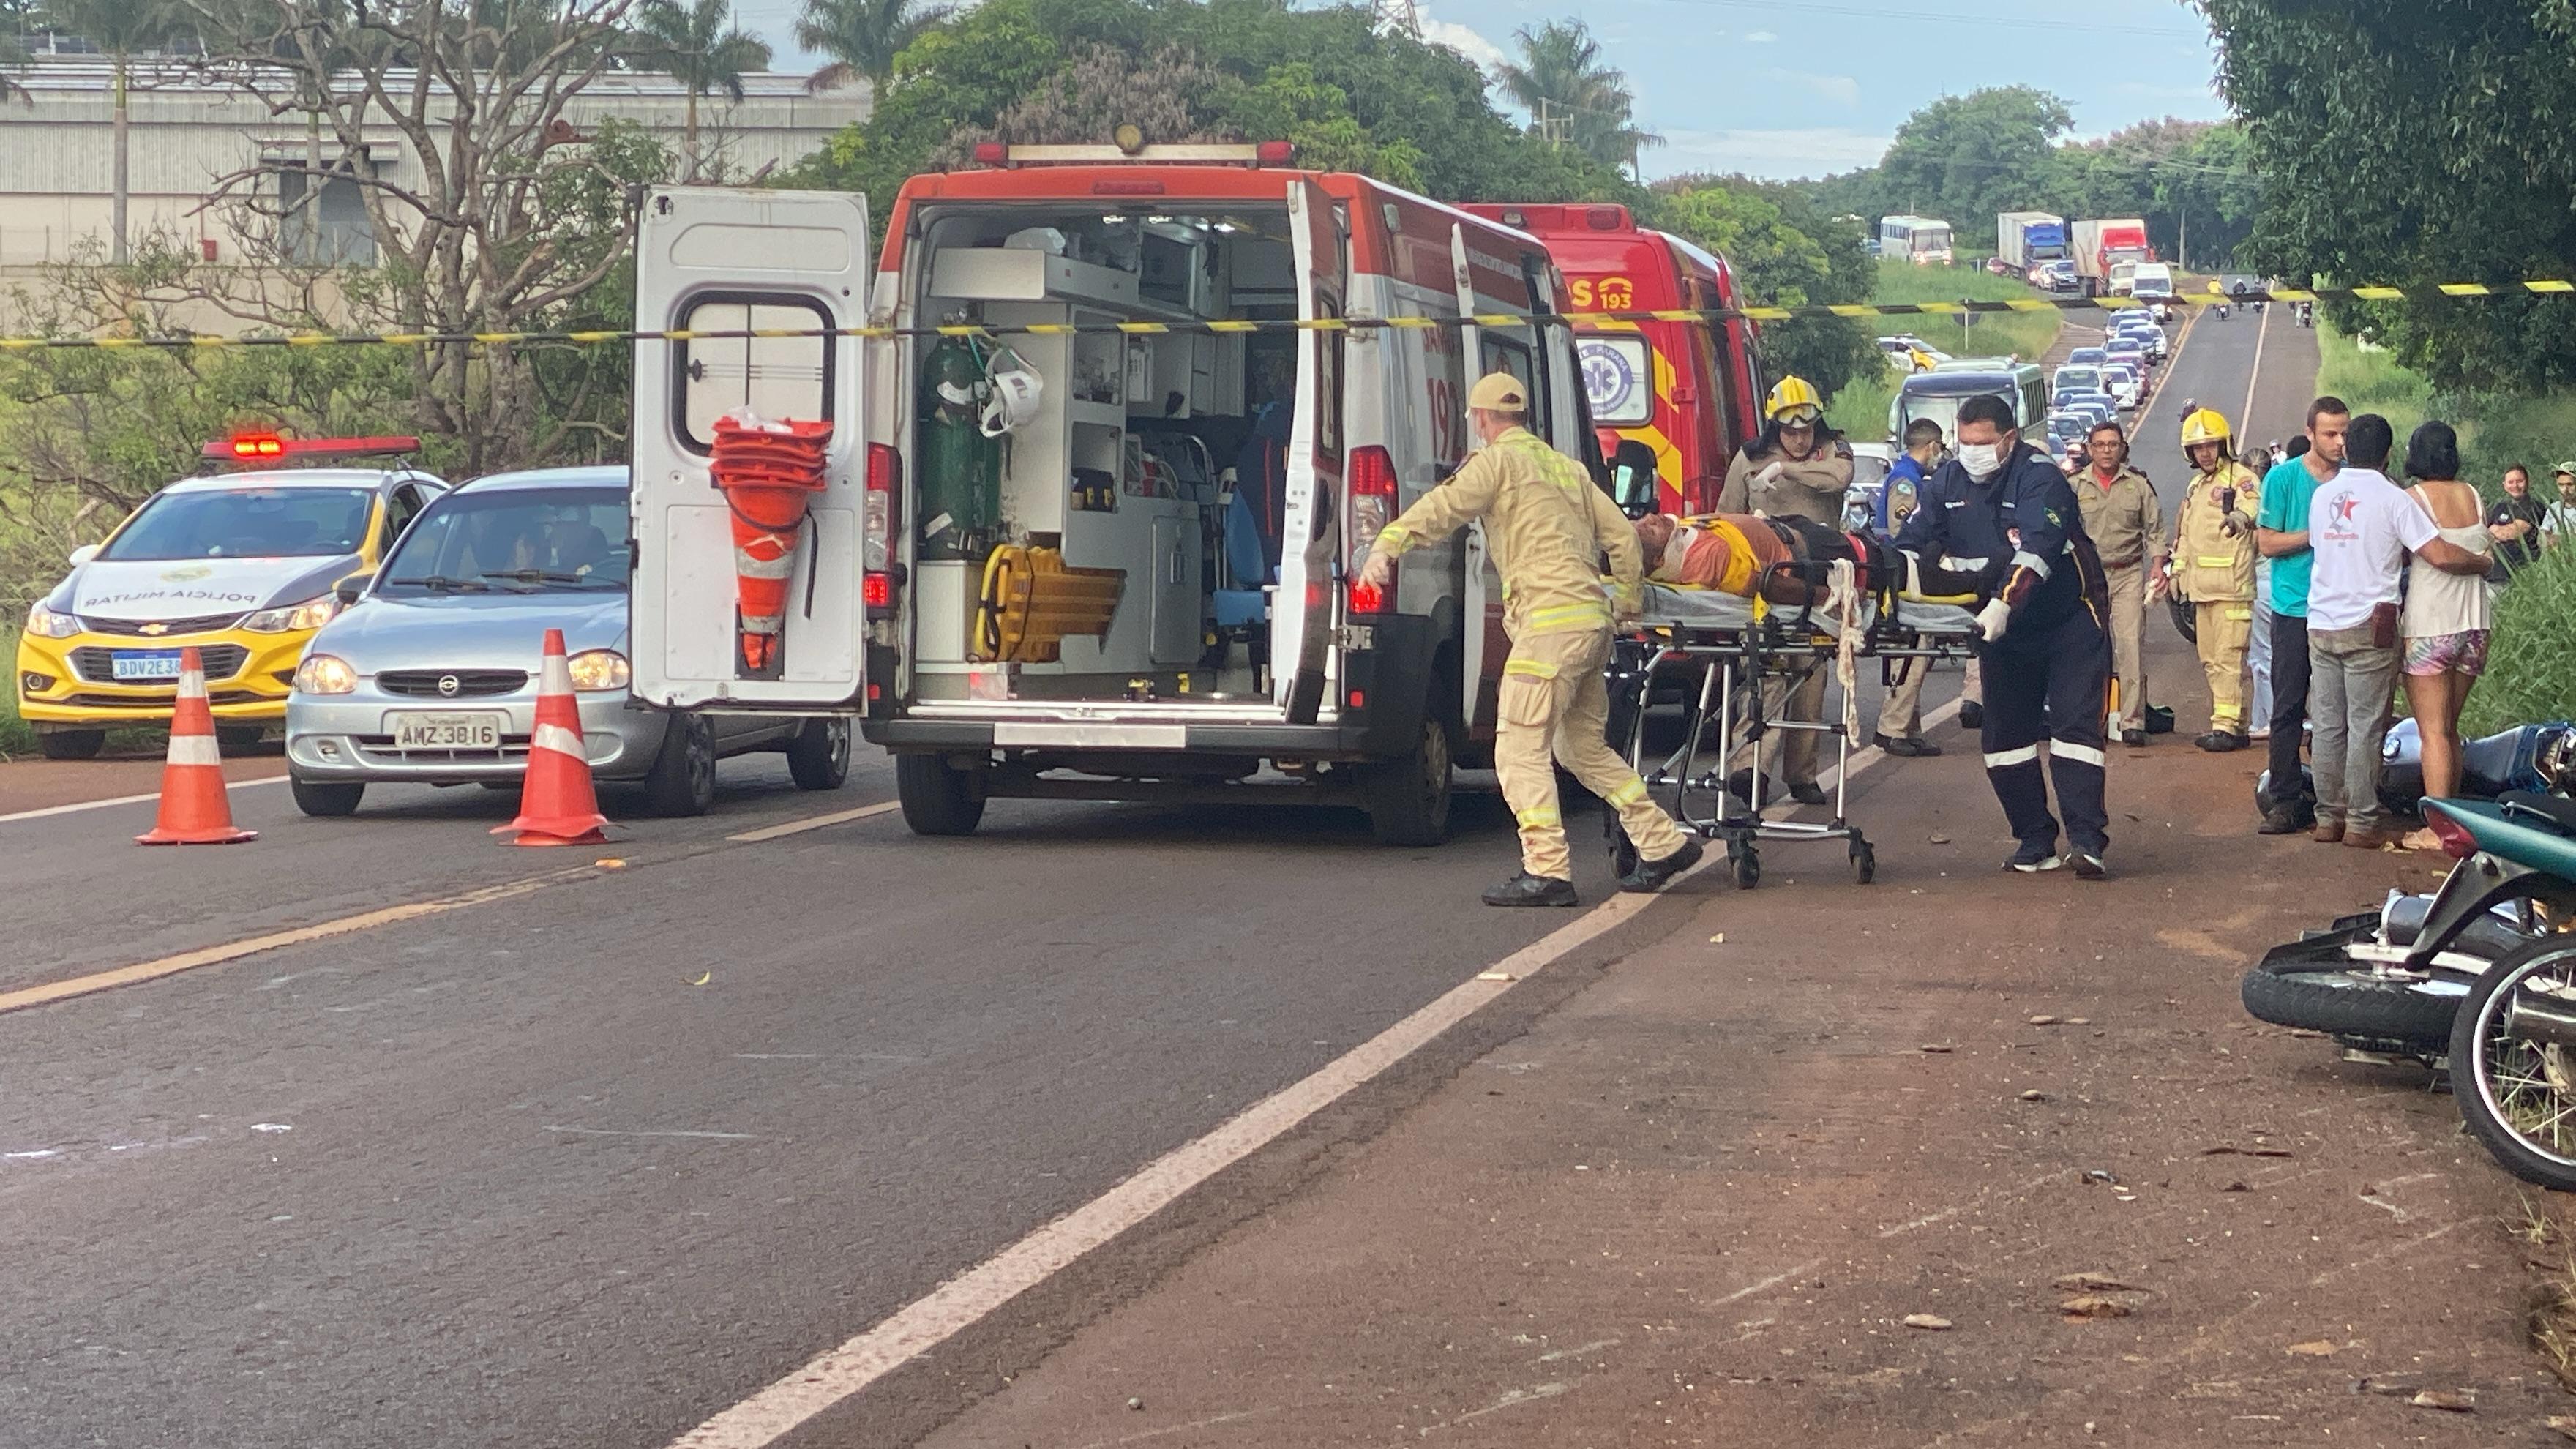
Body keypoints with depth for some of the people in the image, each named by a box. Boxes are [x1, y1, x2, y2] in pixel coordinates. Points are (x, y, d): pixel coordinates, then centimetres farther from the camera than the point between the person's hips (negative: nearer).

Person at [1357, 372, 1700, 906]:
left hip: (1551, 620, -9)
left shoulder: (1499, 460, -1)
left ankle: (1547, 871, -14)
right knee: (1584, 746, 21)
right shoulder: (1565, 467, 23)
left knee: (1521, 748, -7)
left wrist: (1386, 546, -28)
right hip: (1594, 620, 9)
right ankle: (1665, 845, 22)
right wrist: (1628, 601, 31)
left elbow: (1442, 507, -18)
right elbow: (1621, 535, 22)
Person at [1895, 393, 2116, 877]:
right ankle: (2034, 841, 11)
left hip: (2070, 622, -7)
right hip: (2007, 634, 7)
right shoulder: (1949, 482, -1)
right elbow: (1911, 543, -2)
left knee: (2075, 725, -14)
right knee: (2006, 733, 4)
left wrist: (2003, 604, -49)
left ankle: (2086, 840, -18)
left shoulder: (2040, 477, -21)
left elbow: (2037, 550, -35)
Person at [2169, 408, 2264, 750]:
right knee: (2210, 659, 11)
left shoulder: (2242, 479, -7)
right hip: (2202, 587, 9)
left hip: (2232, 584, -9)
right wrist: (2178, 569, 30)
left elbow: (2251, 507, -29)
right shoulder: (2196, 485, 22)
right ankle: (2235, 724, 17)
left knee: (2228, 657, -11)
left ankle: (2226, 725, -12)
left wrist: (2238, 517, -51)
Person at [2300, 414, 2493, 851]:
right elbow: (2442, 556, -13)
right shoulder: (2392, 499, -8)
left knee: (2328, 727, 9)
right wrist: (2484, 563, 6)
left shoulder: (2322, 495, 8)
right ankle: (2361, 823, -1)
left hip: (2321, 627, 5)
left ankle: (2328, 818, 11)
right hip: (2369, 628, -5)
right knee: (2366, 728, -1)